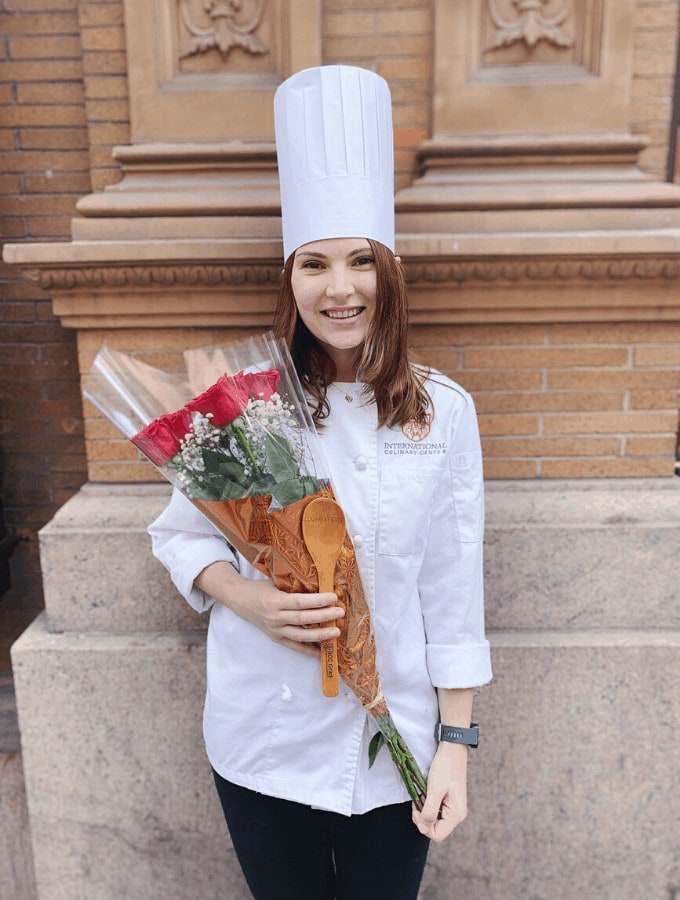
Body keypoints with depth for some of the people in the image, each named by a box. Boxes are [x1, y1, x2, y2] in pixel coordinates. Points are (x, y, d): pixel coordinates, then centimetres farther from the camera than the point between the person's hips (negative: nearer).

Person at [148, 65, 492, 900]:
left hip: (393, 740, 1)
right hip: (265, 740, 0)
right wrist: (248, 599, -18)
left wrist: (456, 744, -2)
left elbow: (452, 591, -4)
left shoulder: (443, 411, -7)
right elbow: (178, 533, 1)